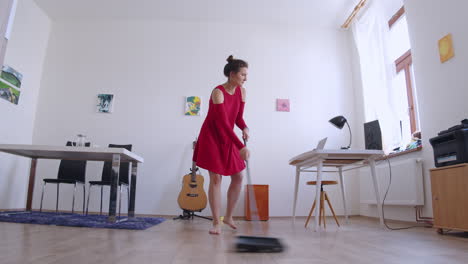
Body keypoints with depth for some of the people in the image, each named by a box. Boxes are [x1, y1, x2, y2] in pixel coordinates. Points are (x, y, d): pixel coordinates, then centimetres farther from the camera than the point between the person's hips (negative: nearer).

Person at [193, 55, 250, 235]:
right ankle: (216, 223, 6)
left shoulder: (241, 92, -1)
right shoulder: (218, 92, -23)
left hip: (228, 138, 7)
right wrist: (241, 147, -36)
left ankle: (228, 217, 21)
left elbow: (238, 117, 6)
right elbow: (224, 123, -31)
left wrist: (245, 128, -16)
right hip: (212, 137, -7)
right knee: (216, 179, -6)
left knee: (238, 177, 4)